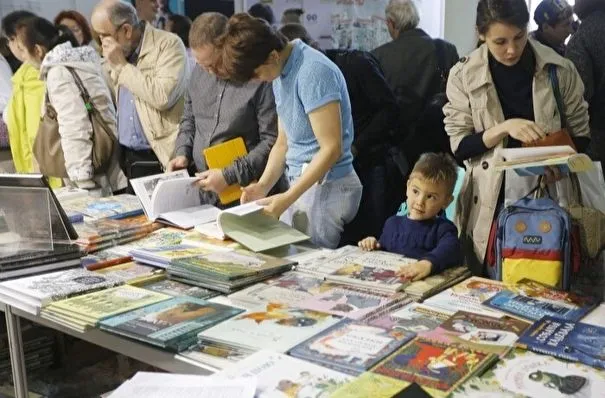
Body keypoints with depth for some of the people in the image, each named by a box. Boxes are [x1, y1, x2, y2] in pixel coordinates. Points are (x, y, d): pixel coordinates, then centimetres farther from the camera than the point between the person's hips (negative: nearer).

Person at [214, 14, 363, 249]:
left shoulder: (313, 72, -18)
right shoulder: (281, 74, 10)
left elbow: (331, 148, -20)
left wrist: (288, 198, -20)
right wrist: (263, 185, -1)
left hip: (326, 186, -8)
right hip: (303, 183, 8)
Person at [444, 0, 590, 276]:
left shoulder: (560, 70, -4)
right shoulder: (464, 76, -6)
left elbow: (581, 134, 5)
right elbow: (459, 147, -5)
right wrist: (504, 128, -20)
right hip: (489, 207, 0)